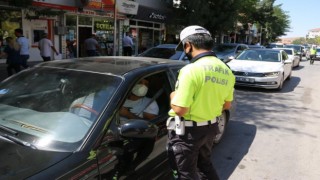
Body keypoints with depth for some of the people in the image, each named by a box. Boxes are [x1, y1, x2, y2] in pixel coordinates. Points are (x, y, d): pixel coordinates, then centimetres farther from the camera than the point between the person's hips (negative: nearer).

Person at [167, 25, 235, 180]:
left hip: (188, 131, -7)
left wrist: (173, 97, -5)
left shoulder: (191, 70, -24)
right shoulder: (226, 71, 1)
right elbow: (226, 105, 10)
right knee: (205, 165, 29)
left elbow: (180, 109, -25)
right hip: (210, 127, 8)